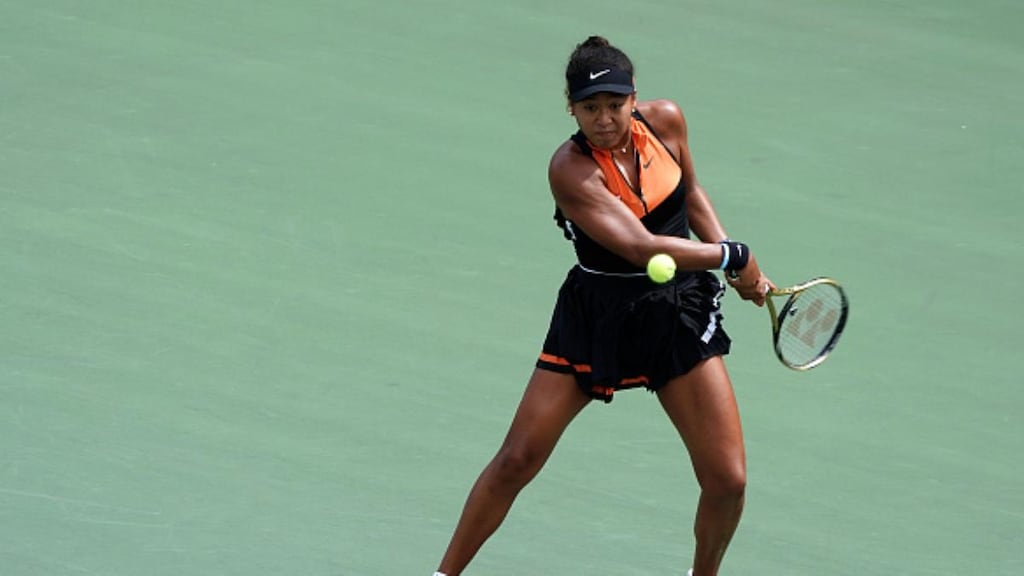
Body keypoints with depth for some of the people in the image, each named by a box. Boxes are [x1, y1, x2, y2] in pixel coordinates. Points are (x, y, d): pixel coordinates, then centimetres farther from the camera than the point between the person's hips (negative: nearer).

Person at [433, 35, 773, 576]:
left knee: (726, 480, -5)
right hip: (594, 319, -3)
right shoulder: (570, 168, -22)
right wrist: (733, 256, -20)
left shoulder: (665, 121, -6)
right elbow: (642, 248, -29)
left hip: (678, 314, 3)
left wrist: (740, 268, 5)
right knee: (516, 460, -3)